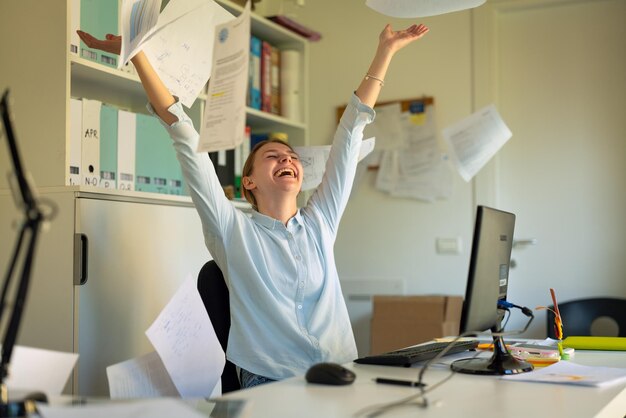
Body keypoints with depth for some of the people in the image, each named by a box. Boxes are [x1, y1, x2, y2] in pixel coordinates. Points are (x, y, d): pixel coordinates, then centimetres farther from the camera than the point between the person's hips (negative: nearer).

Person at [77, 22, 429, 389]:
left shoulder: (321, 222, 13)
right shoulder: (233, 231, 6)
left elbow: (351, 132, 13)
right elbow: (188, 140, 1)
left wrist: (385, 51, 16)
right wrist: (138, 54, 0)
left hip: (343, 380, 2)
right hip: (269, 383, -1)